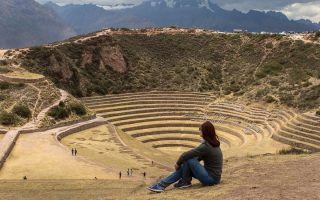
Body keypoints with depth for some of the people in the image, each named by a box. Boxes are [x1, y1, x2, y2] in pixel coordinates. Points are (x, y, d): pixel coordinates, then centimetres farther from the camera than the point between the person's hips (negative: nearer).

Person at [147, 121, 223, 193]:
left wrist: (178, 163, 1)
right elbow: (199, 157, 14)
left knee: (188, 159, -18)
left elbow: (186, 155, -18)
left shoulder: (205, 146, -23)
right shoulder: (213, 143, 5)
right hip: (212, 175, 9)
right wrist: (181, 163, 7)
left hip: (211, 179, -9)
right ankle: (162, 185, 0)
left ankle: (185, 182, 3)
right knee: (183, 167, 4)